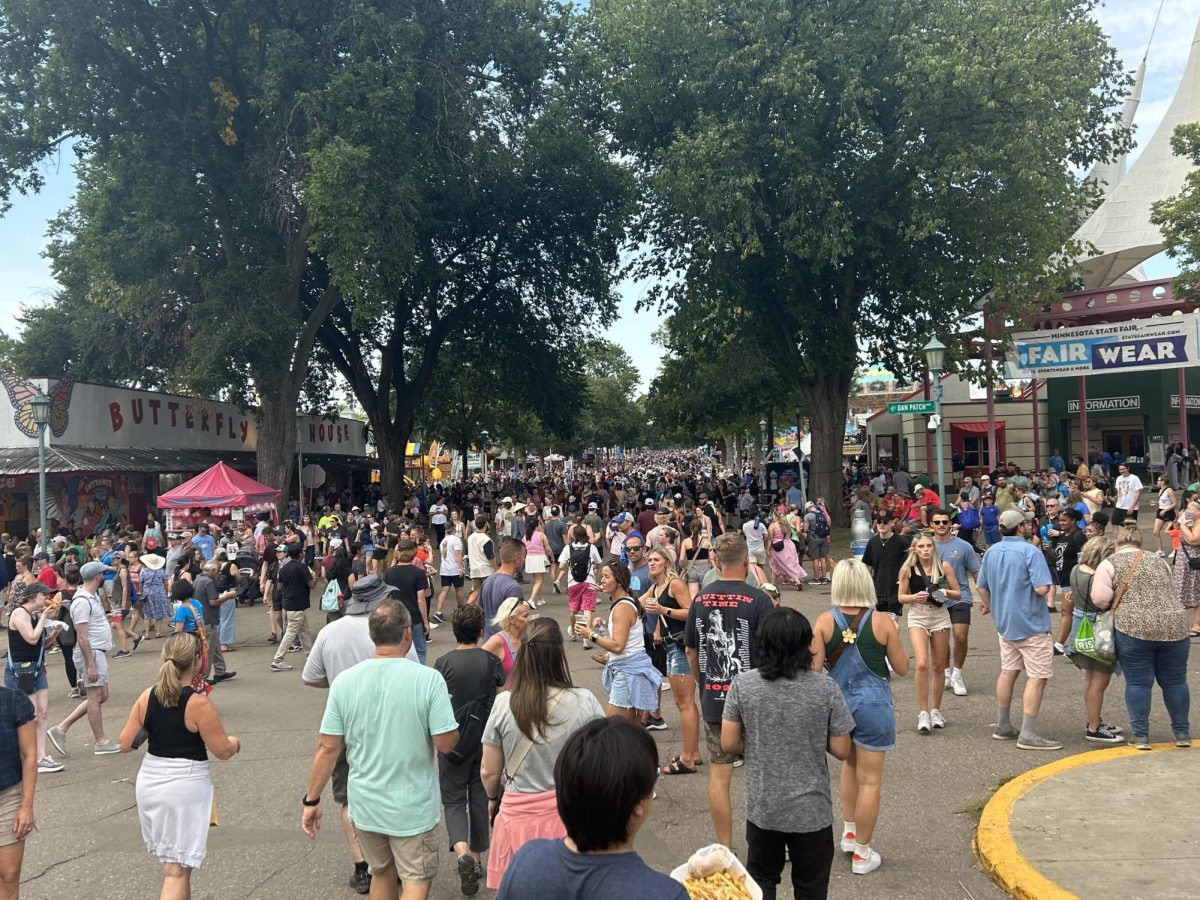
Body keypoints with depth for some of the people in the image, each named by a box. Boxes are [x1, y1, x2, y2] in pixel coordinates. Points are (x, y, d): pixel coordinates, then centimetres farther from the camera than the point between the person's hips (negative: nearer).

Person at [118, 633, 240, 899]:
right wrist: (235, 742, 9)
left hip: (148, 783, 6)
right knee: (177, 871, 0)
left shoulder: (147, 697, -2)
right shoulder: (198, 703, -17)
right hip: (185, 787, -6)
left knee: (171, 863, 24)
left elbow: (125, 744, 2)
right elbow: (223, 751, -13)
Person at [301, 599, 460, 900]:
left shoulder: (344, 681, -10)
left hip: (365, 804, 4)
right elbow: (446, 743, -15)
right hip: (413, 807, -3)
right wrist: (445, 712, 5)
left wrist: (311, 800, 5)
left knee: (382, 873, 24)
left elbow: (327, 748, -6)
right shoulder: (428, 679, -18)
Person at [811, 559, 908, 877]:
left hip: (837, 703, 3)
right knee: (870, 779, 8)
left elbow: (814, 667, -8)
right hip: (873, 705, -3)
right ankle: (862, 853, 17)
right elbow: (901, 668, -2)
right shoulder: (882, 622, -11)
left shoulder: (824, 621, -9)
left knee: (850, 764, 27)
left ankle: (849, 832, 35)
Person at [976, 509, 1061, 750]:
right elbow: (1042, 589, -24)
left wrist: (989, 605, 30)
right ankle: (1028, 734, -4)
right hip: (1031, 625, -8)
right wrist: (1046, 585, -2)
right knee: (1037, 677, -3)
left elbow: (981, 585, 13)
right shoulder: (1030, 551, -18)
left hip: (1004, 623, 8)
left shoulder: (992, 552, 5)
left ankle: (1003, 726, 24)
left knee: (1008, 672, 17)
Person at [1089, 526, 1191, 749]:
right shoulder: (1159, 561, 19)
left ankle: (1140, 735, 9)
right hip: (1175, 626, 4)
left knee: (1138, 683, 5)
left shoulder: (1109, 564, 4)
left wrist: (1113, 605, 11)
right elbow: (1169, 592, 23)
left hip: (1134, 628, -4)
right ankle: (1182, 733, 24)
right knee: (1175, 681, 15)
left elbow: (1100, 598, -8)